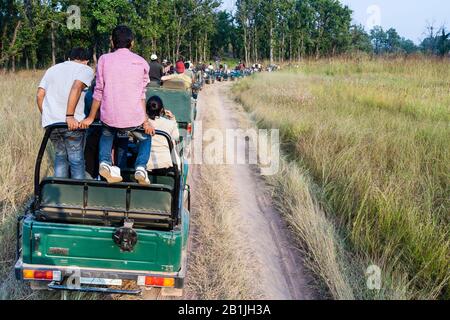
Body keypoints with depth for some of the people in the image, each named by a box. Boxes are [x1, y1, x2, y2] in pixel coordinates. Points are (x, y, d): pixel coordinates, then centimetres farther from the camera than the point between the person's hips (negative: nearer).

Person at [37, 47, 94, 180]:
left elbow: (40, 95, 13)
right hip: (72, 123, -5)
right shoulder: (86, 70, 5)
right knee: (76, 160, 4)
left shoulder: (52, 69, 22)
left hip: (50, 122, 5)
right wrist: (70, 116, -19)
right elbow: (76, 87, -15)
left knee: (60, 156, 20)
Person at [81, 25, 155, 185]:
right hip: (134, 117, -1)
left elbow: (99, 91, 5)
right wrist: (145, 121, 10)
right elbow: (141, 94, 5)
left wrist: (91, 118, 12)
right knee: (146, 137, 30)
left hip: (109, 116, 1)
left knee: (107, 134, 35)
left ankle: (105, 162, 8)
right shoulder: (141, 62, 7)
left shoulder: (104, 59, 6)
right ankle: (141, 167, 5)